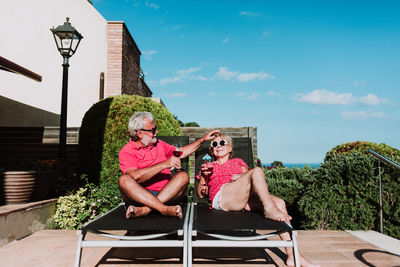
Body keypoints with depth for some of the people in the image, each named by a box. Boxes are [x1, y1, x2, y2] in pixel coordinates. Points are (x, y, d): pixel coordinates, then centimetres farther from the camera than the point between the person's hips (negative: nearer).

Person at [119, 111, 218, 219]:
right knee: (124, 180, -30)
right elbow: (136, 176, -20)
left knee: (183, 176, -22)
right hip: (139, 196, -4)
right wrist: (165, 164, -22)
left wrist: (203, 139, 28)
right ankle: (165, 209, -43)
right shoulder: (126, 152, -2)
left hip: (165, 194, 4)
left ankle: (143, 210, -35)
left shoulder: (159, 144, 19)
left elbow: (180, 153, 31)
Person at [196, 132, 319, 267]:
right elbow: (201, 194, 20)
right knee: (257, 170, -24)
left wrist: (240, 176, -2)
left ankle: (292, 255, -17)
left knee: (279, 203, -17)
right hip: (221, 197, -4)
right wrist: (203, 176, 2)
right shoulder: (209, 166, 28)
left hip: (243, 199, 4)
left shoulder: (237, 162, 34)